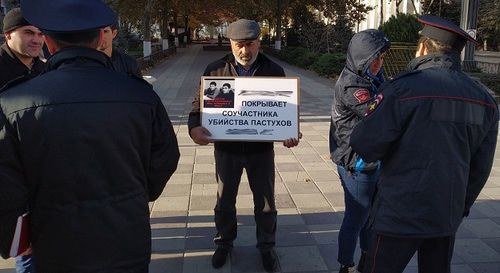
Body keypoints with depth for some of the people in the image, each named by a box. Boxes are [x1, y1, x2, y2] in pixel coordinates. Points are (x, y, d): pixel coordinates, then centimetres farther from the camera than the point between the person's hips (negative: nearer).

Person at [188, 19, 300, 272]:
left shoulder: (274, 71, -4)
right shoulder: (215, 70, -5)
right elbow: (199, 103, -4)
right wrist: (195, 127, -25)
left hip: (261, 148, 0)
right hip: (226, 148, 1)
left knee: (265, 202, 14)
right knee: (225, 201, 18)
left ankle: (266, 246, 36)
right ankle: (224, 243, 41)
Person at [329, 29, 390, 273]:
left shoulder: (371, 79, 8)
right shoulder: (351, 86, -20)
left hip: (372, 160, 9)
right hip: (357, 165, -9)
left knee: (370, 213, 21)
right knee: (356, 217, 5)